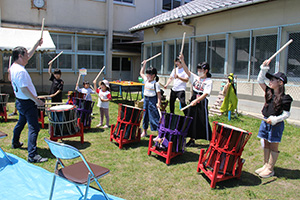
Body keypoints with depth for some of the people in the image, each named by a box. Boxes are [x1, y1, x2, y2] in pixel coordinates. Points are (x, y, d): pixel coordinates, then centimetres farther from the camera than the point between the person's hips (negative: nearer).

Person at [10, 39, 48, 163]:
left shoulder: (14, 66, 8)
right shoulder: (20, 71, -22)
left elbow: (29, 55, 20)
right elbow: (24, 89, -26)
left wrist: (37, 44, 20)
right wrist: (37, 100, -22)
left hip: (20, 101, 11)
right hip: (27, 103, -11)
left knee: (21, 122, 29)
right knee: (34, 128, -11)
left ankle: (15, 143, 49)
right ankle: (32, 156, -12)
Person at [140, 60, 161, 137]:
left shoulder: (156, 84, -12)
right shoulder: (146, 80, 9)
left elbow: (159, 94, -14)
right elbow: (141, 73, 23)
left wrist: (158, 103, -22)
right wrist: (144, 64, 18)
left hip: (153, 100, -7)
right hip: (146, 99, 8)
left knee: (154, 117, -7)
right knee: (145, 115, 14)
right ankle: (144, 132, 27)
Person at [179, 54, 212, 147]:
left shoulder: (209, 81, -7)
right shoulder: (195, 77, 9)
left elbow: (205, 94, -17)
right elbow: (187, 71, -1)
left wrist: (196, 100, -29)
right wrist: (182, 61, -12)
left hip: (202, 103, -6)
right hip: (193, 101, 6)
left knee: (203, 122, -2)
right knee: (191, 120, 10)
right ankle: (192, 140, 22)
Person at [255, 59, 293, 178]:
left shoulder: (285, 98, -13)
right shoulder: (269, 92, 4)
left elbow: (286, 114, -12)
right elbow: (260, 81, 3)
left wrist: (275, 119, -25)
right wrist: (264, 68, -6)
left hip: (276, 124, -6)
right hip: (266, 122, 6)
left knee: (273, 146, 4)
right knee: (266, 145, 15)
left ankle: (270, 169, 15)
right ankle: (265, 165, 28)